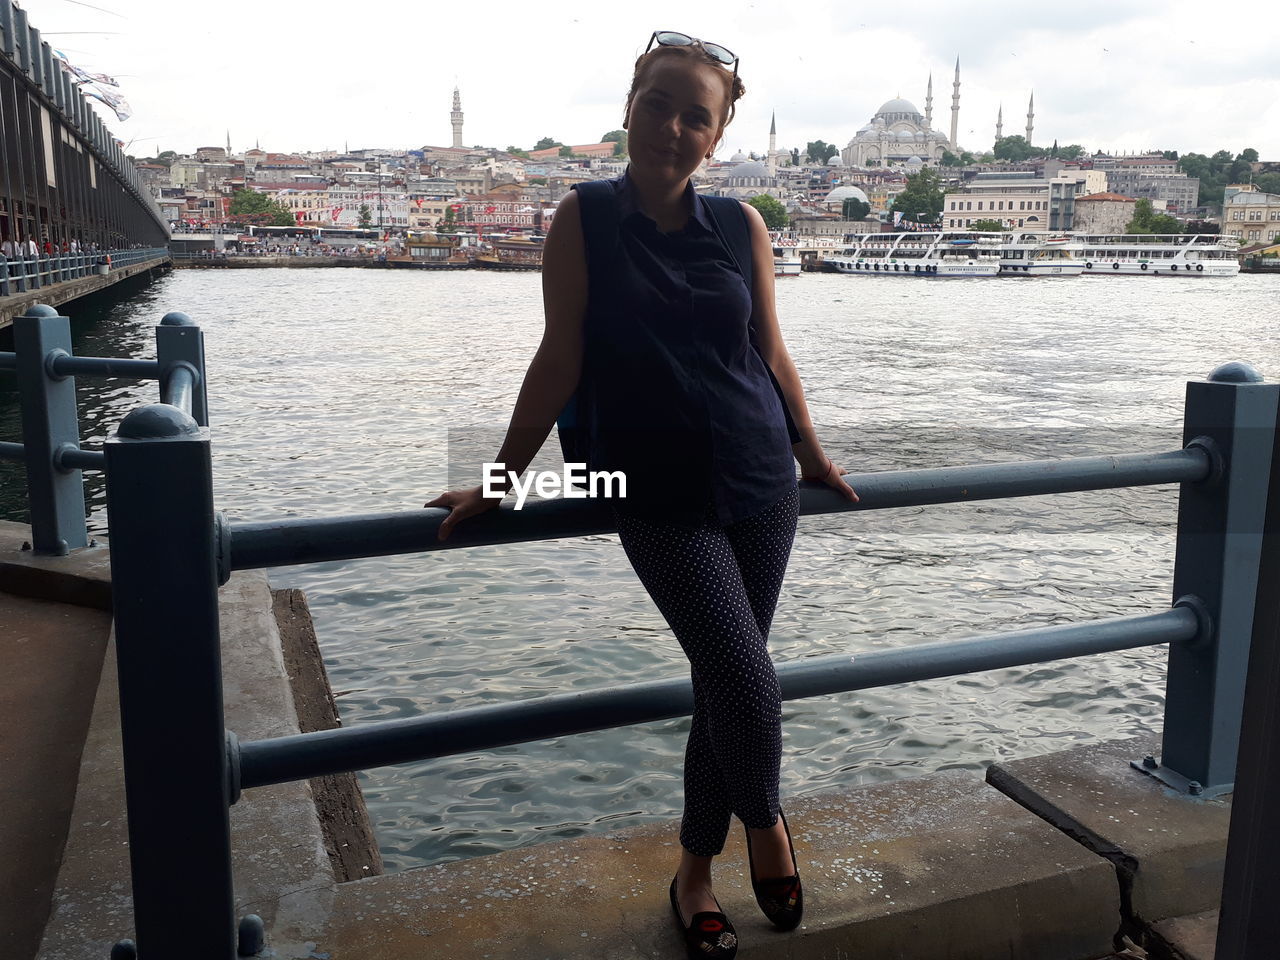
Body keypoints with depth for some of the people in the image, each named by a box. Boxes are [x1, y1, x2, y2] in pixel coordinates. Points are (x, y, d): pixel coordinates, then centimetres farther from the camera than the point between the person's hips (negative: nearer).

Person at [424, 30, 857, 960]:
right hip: (661, 498, -3)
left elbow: (771, 351, 11)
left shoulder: (741, 224, 3)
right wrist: (499, 482, -3)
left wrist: (813, 454, 18)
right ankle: (766, 824, 23)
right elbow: (560, 357, -3)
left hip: (762, 484, 4)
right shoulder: (584, 217, -4)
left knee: (724, 684, 10)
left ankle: (696, 869, 31)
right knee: (749, 682, -11)